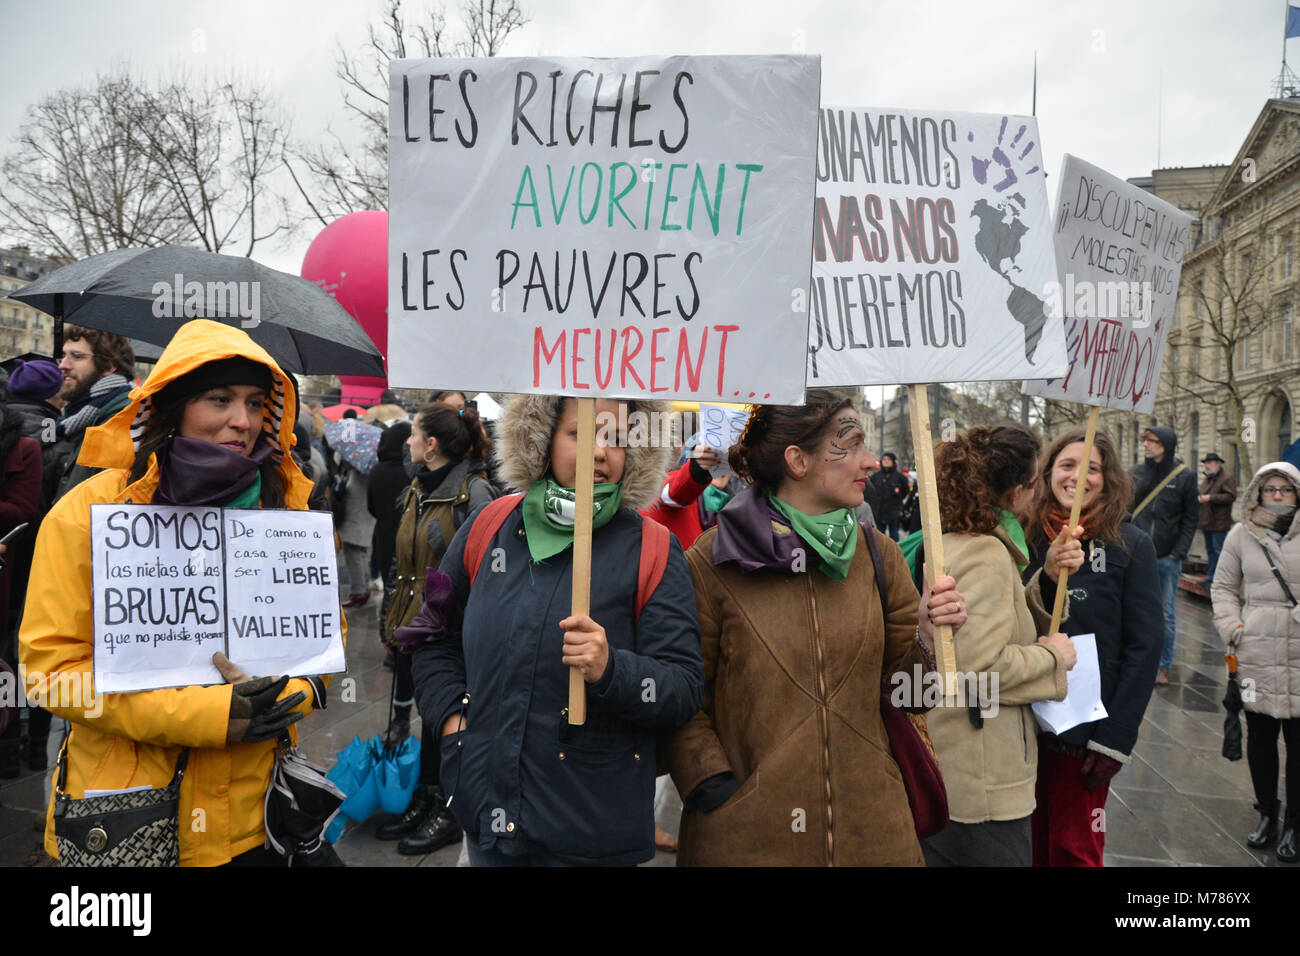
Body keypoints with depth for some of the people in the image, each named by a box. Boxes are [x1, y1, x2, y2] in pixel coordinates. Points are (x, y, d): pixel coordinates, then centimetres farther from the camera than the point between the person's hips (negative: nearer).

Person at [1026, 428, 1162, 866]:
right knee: (1032, 842, 14)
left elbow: (1144, 644, -8)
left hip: (1086, 722, -3)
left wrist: (1116, 736, -12)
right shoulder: (1029, 537, 2)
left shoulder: (1130, 545, -5)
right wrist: (1046, 577, -21)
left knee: (1073, 848, 8)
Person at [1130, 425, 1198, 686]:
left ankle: (1164, 665, 18)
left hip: (1168, 557, -2)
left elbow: (1190, 518, 1)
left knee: (1166, 614, 6)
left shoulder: (1185, 477, -1)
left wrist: (1179, 552, -7)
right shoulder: (1135, 473, 4)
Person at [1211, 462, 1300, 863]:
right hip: (1257, 657, 1)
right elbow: (1223, 587, 8)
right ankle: (1267, 814, 29)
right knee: (1260, 736, 12)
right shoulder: (1241, 535, 3)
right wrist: (1233, 630, -4)